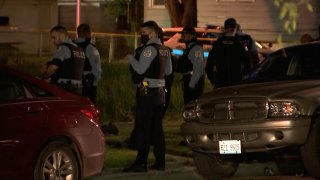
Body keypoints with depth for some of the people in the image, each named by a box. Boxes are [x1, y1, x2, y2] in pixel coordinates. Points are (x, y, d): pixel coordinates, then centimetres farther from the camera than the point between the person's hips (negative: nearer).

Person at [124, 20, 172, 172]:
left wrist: (130, 58, -5)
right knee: (157, 127, 11)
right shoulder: (165, 50, 15)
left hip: (148, 91, -9)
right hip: (160, 90, 9)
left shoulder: (150, 48, -12)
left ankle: (141, 162, -11)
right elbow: (168, 71, 23)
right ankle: (160, 161, 12)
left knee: (143, 127, -8)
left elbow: (140, 69, -19)